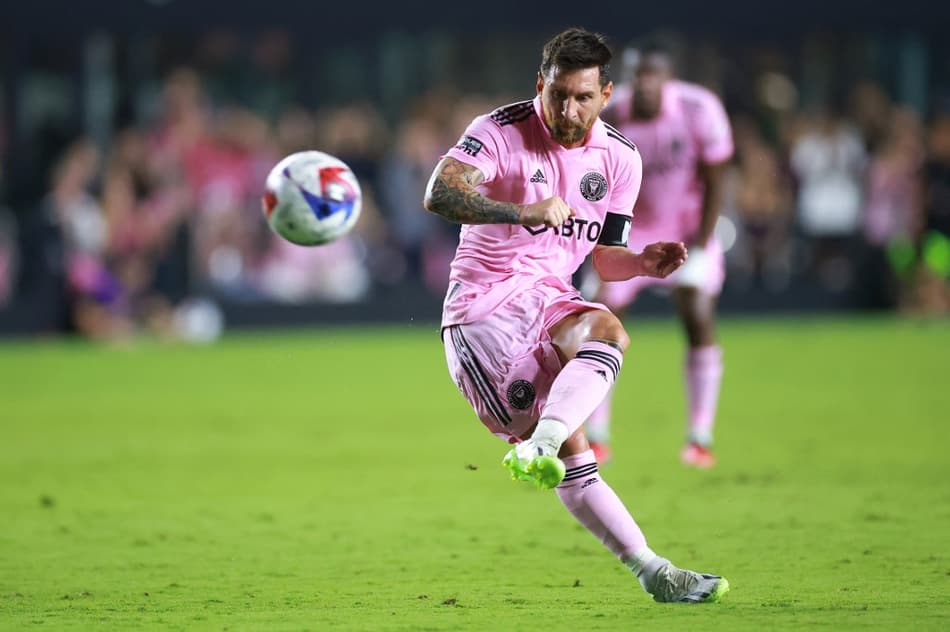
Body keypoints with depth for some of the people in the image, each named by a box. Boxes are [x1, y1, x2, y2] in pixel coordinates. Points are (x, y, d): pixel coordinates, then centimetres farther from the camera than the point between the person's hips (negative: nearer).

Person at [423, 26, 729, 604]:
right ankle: (650, 568, -17)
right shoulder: (503, 132, -11)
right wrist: (521, 213, -44)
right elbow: (438, 194, -28)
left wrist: (645, 263, -9)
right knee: (571, 449, -19)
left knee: (610, 333, -32)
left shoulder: (620, 160, 5)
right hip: (484, 306, -5)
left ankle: (538, 449, -51)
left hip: (550, 296, 5)